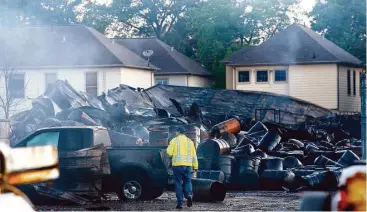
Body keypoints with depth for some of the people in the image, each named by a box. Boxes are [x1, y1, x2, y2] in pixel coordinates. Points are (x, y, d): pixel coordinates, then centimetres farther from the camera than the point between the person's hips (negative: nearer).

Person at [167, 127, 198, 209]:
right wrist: (195, 166, 12)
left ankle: (180, 203, 0)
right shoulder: (189, 141, 11)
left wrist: (169, 147, 16)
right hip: (188, 165, 3)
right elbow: (194, 155, 9)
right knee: (187, 181, 14)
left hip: (177, 165, -3)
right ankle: (189, 195, -14)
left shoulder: (174, 140, -1)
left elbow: (169, 153, -4)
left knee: (178, 183, 3)